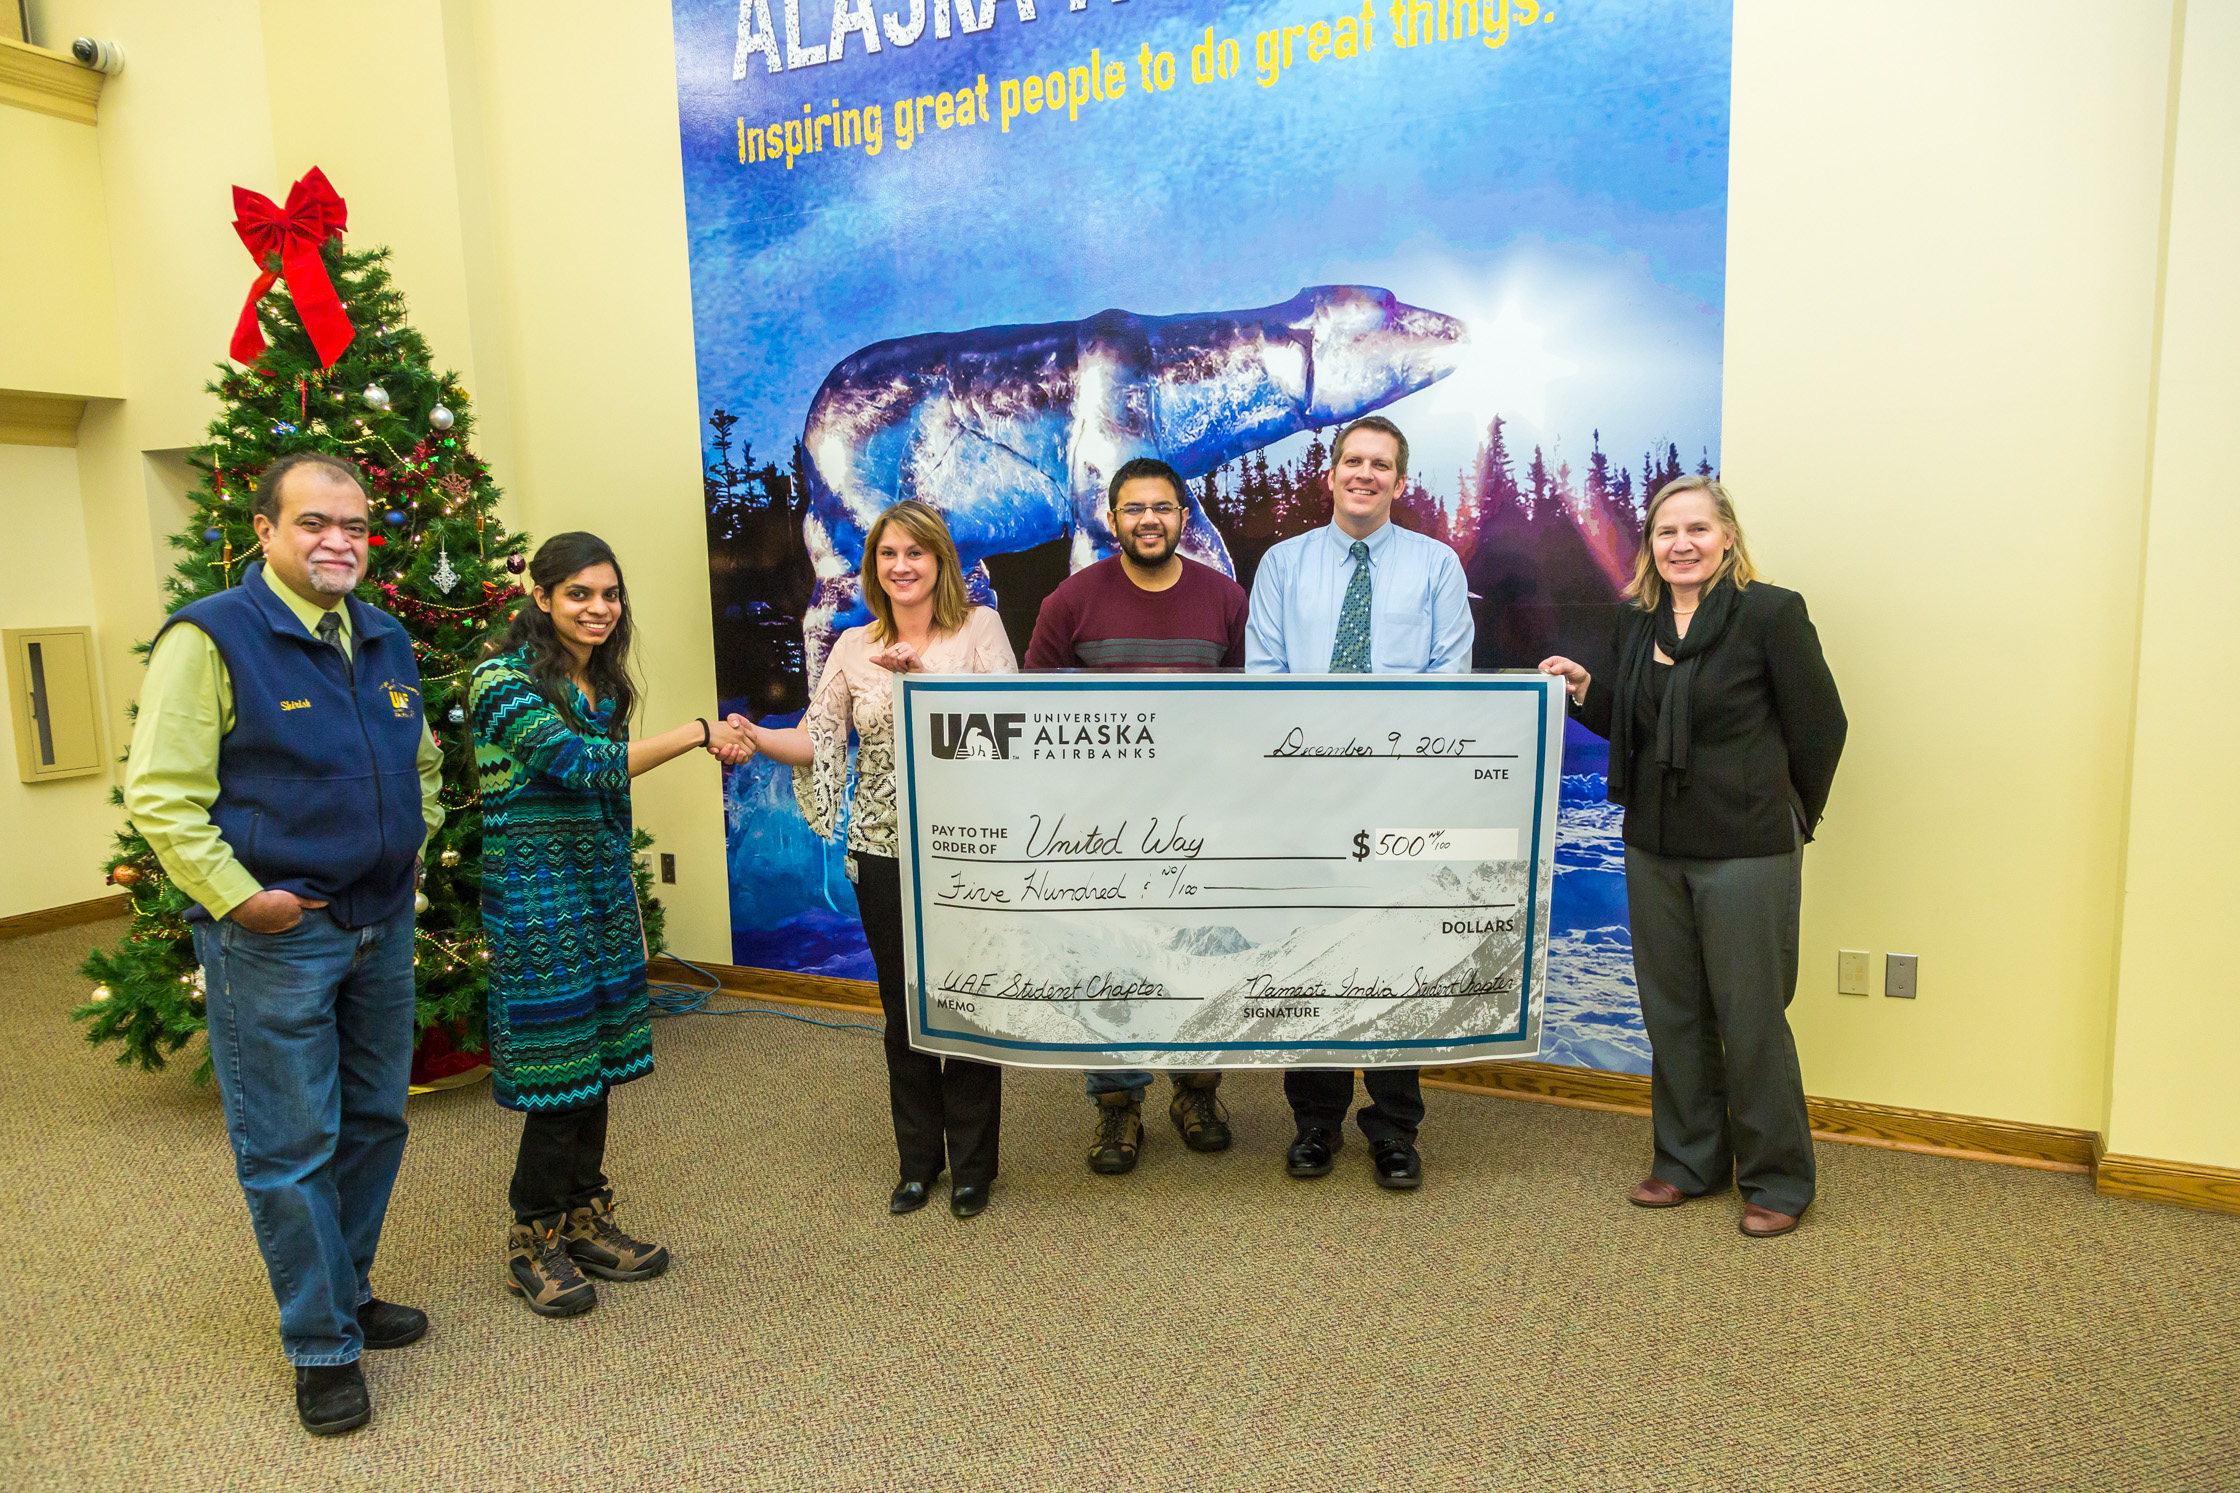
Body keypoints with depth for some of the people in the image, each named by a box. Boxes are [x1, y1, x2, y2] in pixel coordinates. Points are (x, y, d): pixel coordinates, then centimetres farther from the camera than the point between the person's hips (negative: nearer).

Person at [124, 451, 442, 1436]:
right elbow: (159, 794, -13)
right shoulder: (209, 637, -11)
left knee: (373, 1123, 17)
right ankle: (322, 1345, 19)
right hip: (273, 938, -6)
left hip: (381, 927, 7)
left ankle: (348, 1292, 36)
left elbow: (422, 765, 22)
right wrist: (237, 899, -15)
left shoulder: (387, 641, 9)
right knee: (291, 1149, 4)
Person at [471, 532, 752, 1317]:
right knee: (558, 1071, -1)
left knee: (597, 1063, 12)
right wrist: (697, 734, -21)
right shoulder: (504, 681, -12)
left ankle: (585, 1222, 27)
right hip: (538, 901, -7)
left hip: (601, 898, 7)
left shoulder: (602, 684, 12)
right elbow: (578, 763, -24)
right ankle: (533, 1244, 17)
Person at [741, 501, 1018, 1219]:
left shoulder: (979, 627, 1)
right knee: (902, 1006, 12)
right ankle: (918, 1161, 29)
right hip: (883, 851, 3)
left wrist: (926, 675, -20)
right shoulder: (853, 647, 9)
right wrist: (755, 737, -14)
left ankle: (972, 1165, 22)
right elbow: (817, 740, 4)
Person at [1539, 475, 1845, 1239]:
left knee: (1750, 1017, 3)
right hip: (1654, 848, 6)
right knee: (1672, 1012, 14)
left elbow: (1819, 728, -4)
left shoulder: (1770, 613, -10)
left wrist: (1788, 819, 5)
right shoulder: (1636, 620, 7)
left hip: (1746, 852, -6)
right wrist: (1583, 689, -2)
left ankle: (1777, 1180, 21)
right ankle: (1689, 1162, 31)